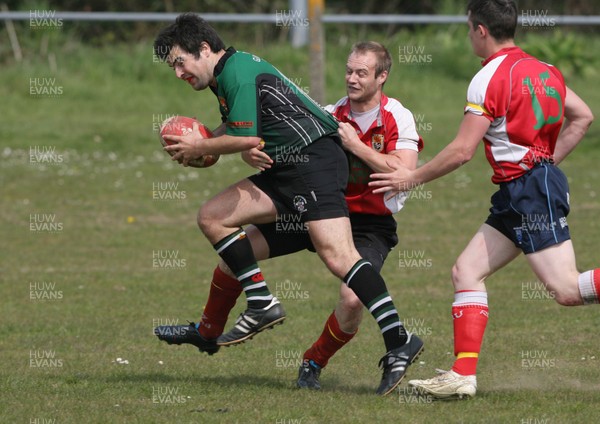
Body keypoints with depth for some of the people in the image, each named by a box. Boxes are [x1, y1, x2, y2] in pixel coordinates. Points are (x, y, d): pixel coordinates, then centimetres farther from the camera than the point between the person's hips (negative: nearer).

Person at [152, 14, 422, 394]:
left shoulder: (239, 72, -13)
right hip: (286, 170, 11)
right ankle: (262, 305, 7)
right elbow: (234, 127, 33)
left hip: (314, 159, -11)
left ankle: (398, 343, -25)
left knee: (337, 254, -22)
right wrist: (197, 145, 14)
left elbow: (248, 138, -18)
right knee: (213, 217, 8)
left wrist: (201, 148, -3)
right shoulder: (226, 76, 19)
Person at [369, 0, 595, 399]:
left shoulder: (489, 78, -13)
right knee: (466, 272, 8)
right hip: (516, 197, 10)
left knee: (568, 289, -15)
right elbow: (583, 116, 16)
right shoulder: (543, 69, 12)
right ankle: (463, 375, 3)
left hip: (529, 189, -10)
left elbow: (461, 151, -14)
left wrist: (412, 177, -2)